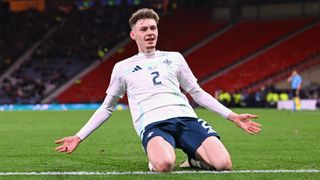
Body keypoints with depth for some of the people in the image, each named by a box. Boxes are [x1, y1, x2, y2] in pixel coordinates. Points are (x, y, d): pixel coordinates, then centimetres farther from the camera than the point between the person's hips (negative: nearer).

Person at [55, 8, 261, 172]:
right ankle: (155, 160, -1)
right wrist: (79, 137, 17)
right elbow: (107, 108, 25)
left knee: (223, 164, -25)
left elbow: (198, 93, 26)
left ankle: (195, 158, 9)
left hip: (186, 118, 2)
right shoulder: (123, 67, 18)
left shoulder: (174, 58, 21)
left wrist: (232, 116, 17)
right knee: (164, 165, -39)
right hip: (153, 124, -2)